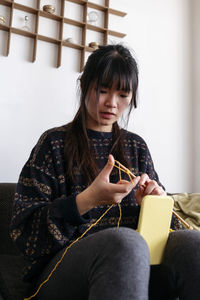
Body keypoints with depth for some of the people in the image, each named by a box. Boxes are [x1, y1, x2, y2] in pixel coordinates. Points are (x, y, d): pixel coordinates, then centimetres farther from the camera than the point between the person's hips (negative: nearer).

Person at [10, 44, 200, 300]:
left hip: (133, 261, 4)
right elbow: (24, 228, -4)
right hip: (65, 266, -3)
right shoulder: (55, 143, 3)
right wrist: (86, 200, -19)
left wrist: (155, 200, -6)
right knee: (125, 241, -36)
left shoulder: (136, 146, 16)